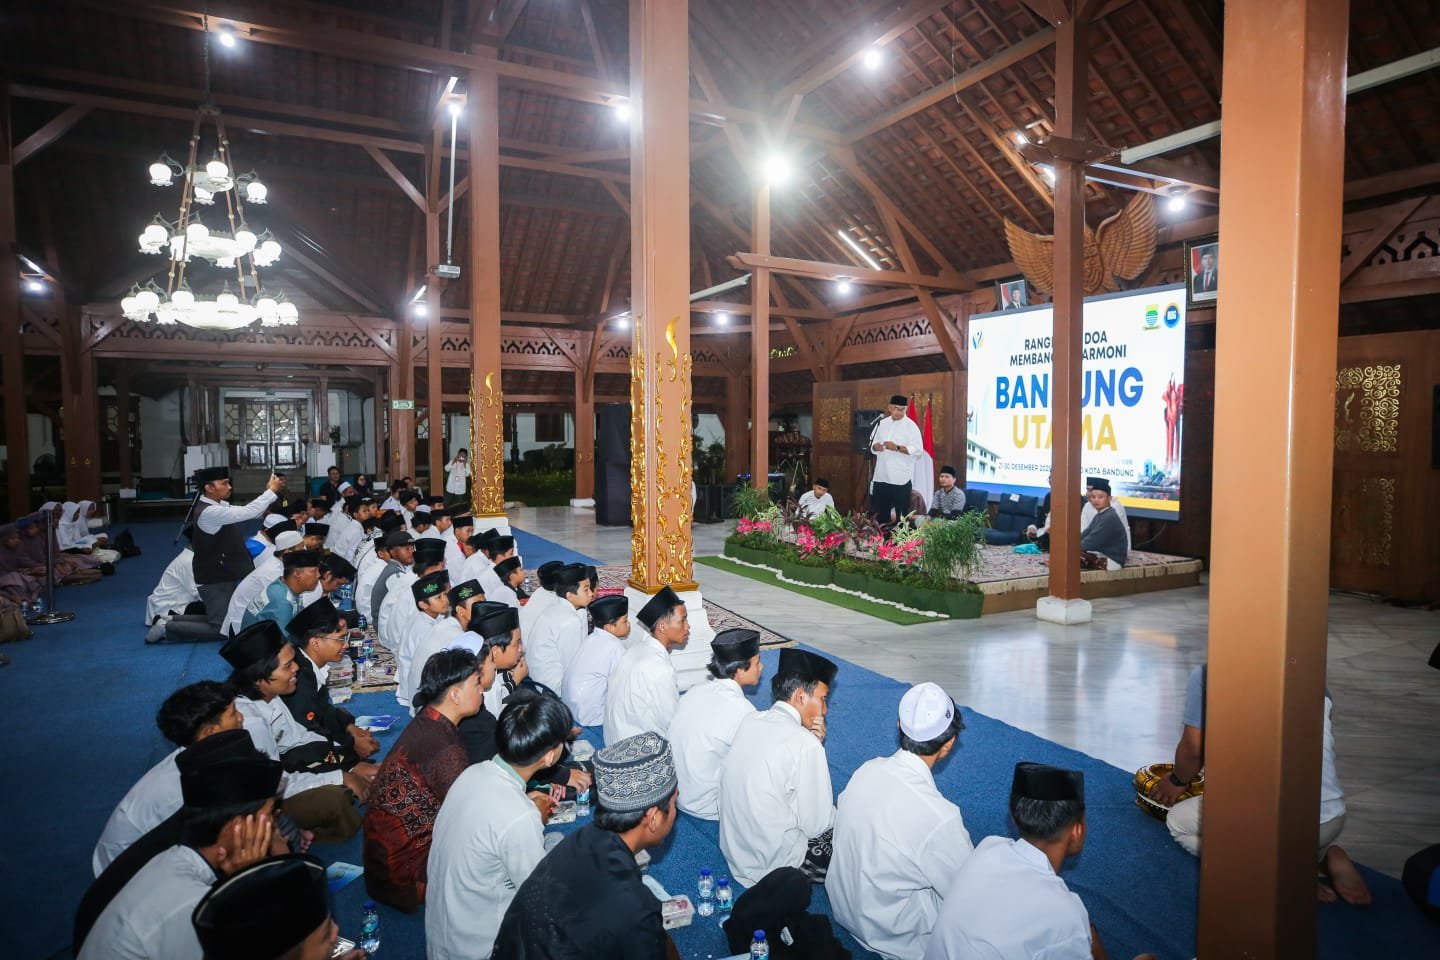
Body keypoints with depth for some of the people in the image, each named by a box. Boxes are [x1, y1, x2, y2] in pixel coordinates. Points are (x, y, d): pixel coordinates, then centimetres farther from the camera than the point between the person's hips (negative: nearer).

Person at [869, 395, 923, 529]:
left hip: (901, 477, -5)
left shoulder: (910, 426, -6)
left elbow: (918, 449, -12)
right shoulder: (882, 424, 10)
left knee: (901, 512, 3)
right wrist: (875, 446, -6)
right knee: (881, 510, 12)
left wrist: (897, 448, -21)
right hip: (882, 475, 5)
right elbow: (872, 443, 17)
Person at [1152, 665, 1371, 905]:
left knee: (1178, 822, 19)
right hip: (1334, 820, 7)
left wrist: (1177, 781, 21)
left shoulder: (1206, 675, -3)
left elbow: (1194, 747, -1)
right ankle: (1326, 855, 9)